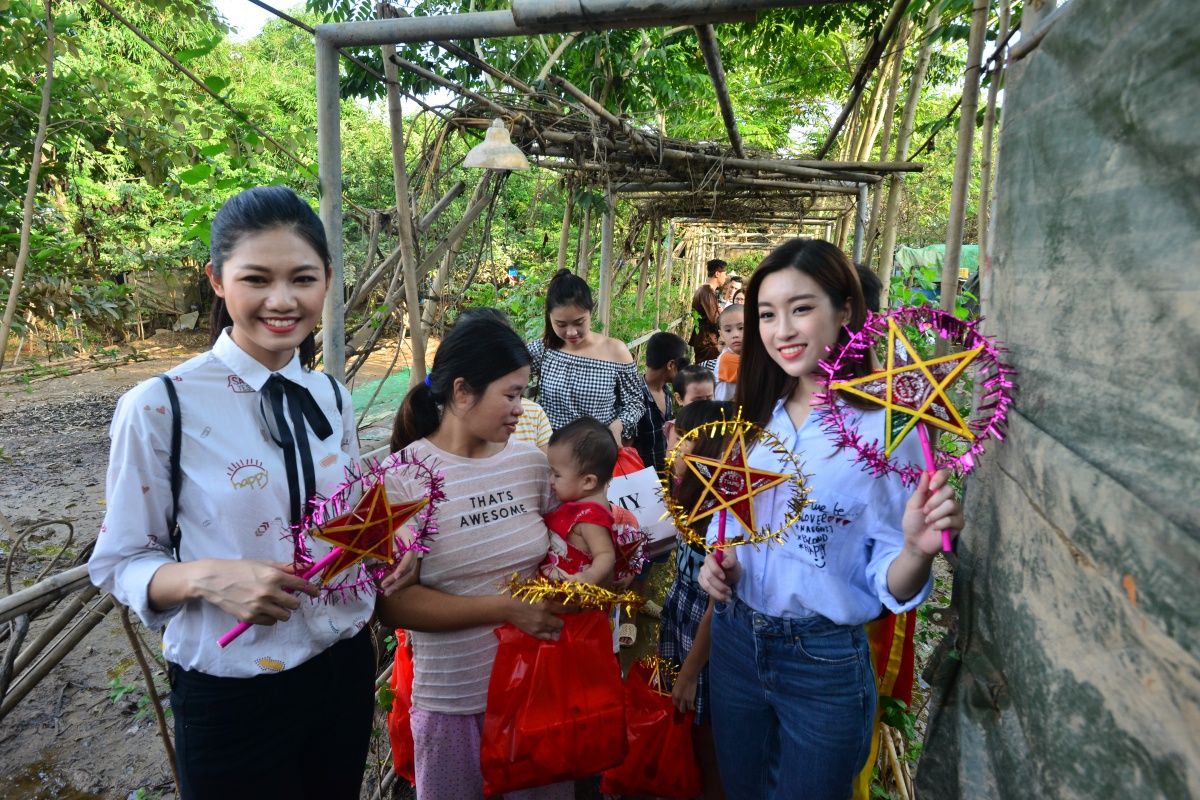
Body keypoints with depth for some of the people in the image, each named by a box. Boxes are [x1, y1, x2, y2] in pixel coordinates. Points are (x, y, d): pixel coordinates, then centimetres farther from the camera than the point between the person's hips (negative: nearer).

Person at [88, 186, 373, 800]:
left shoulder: (332, 398, 0)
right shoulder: (159, 407, -15)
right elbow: (120, 562, -8)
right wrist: (207, 577, -27)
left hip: (345, 666, 5)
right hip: (230, 694, -4)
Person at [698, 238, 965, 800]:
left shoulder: (884, 428, -17)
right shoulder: (757, 416, -1)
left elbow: (890, 587, -14)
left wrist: (918, 549, -34)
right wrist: (720, 558, -6)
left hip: (825, 663, -5)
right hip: (734, 641, 5)